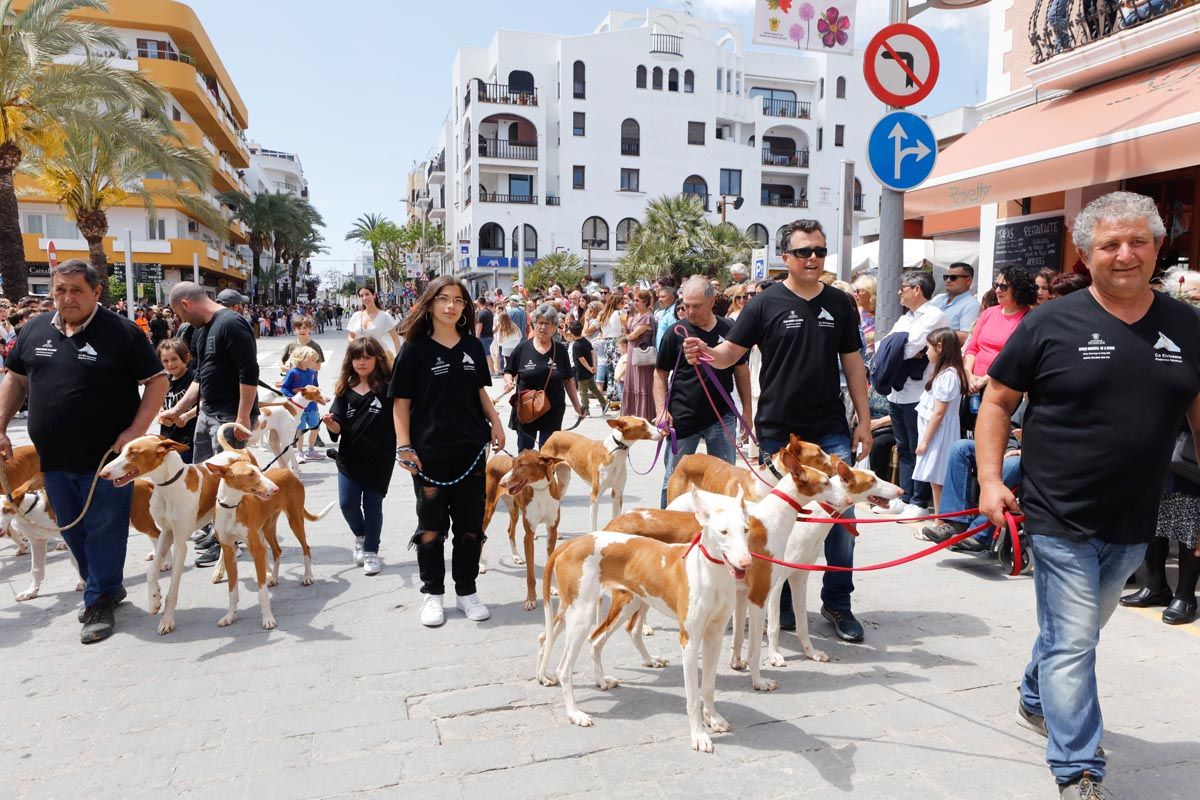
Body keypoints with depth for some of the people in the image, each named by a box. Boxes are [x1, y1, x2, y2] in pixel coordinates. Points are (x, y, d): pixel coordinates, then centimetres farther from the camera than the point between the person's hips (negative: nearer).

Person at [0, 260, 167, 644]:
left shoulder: (122, 332, -9)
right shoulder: (34, 330, 7)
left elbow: (157, 381, -8)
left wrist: (135, 431, -16)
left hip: (106, 456, -6)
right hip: (53, 458, 6)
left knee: (104, 530, 3)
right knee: (73, 531, 17)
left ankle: (100, 602, 18)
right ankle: (108, 587, 34)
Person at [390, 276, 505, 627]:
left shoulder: (472, 346, 7)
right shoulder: (415, 349, -4)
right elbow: (401, 401, -4)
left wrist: (495, 422, 2)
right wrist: (404, 446, -11)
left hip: (470, 450, 4)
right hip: (430, 454, -3)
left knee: (470, 523, 10)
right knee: (431, 525, 7)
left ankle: (466, 590, 23)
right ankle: (432, 593, 21)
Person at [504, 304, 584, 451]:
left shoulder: (560, 350, 1)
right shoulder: (523, 348, -2)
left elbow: (568, 379, 8)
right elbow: (509, 372, 7)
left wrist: (577, 405, 7)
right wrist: (509, 382, -14)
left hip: (553, 411, 0)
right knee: (524, 451, 10)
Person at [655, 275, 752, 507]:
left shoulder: (729, 329, 1)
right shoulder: (676, 332, -3)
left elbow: (741, 369, 11)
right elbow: (660, 373, 1)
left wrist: (747, 408, 9)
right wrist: (662, 410, -10)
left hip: (722, 417, 2)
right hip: (683, 417, -1)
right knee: (674, 478, 7)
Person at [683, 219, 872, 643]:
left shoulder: (839, 304, 7)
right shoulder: (767, 302, -1)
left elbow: (853, 363, 11)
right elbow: (731, 352, -4)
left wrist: (864, 419, 8)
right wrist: (705, 352, -26)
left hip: (831, 431, 2)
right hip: (778, 432, -2)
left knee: (841, 516, 3)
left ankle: (838, 603, 21)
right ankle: (780, 604, 23)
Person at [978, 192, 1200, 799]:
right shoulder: (1050, 324, -8)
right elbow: (997, 402, -2)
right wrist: (990, 480, -11)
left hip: (1133, 526, 4)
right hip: (1061, 520, -4)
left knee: (1078, 630, 22)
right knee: (1072, 644, 0)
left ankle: (1035, 701, 46)